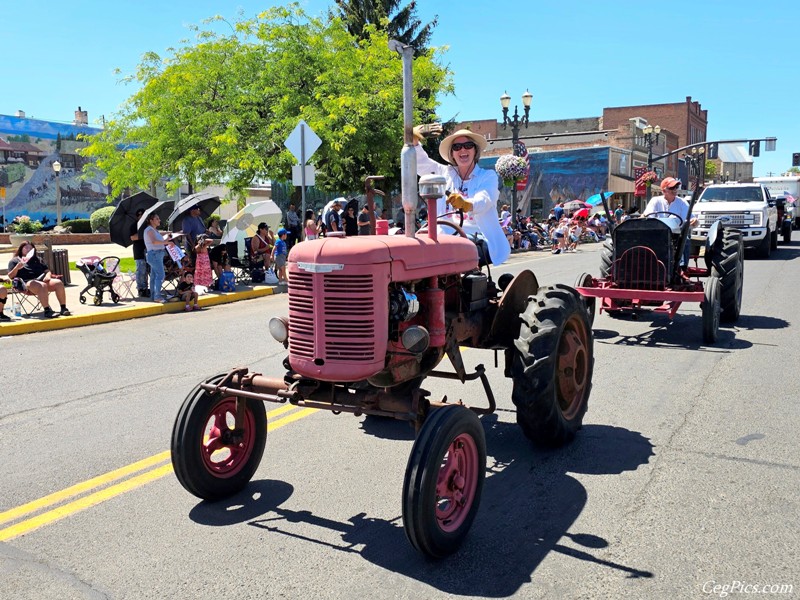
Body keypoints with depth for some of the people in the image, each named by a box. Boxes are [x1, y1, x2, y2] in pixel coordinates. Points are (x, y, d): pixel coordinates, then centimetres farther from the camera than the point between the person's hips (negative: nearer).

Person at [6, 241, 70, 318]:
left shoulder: (37, 259, 32)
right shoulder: (14, 261, 18)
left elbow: (47, 270, 26)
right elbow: (10, 276, 7)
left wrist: (48, 276, 2)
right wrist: (17, 267, -12)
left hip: (42, 280, 5)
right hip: (27, 282, -5)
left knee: (59, 283, -26)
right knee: (42, 286, -40)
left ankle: (63, 308, -31)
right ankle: (47, 311, -49)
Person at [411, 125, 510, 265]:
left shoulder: (488, 176, 6)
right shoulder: (446, 174, 20)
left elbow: (484, 200, -15)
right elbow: (420, 163, 12)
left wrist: (467, 204, -40)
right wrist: (413, 139, -8)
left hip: (479, 240, -3)